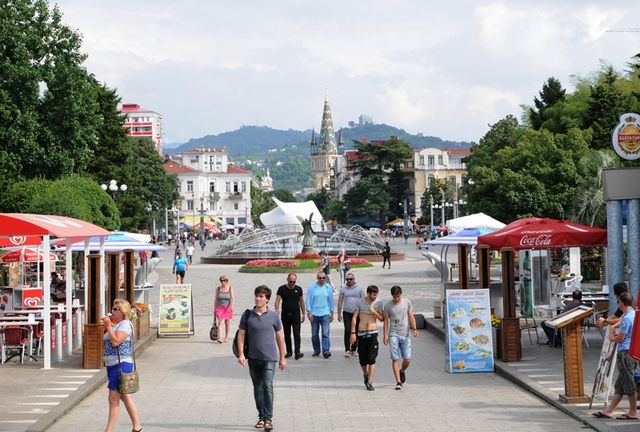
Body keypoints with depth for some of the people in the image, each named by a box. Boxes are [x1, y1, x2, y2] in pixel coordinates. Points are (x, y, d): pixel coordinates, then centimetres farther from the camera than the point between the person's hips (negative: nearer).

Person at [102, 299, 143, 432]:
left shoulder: (125, 324, -12)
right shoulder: (116, 324, 18)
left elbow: (115, 341, -24)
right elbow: (108, 342, 21)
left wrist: (108, 325, -17)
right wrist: (106, 325, 10)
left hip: (121, 364, -10)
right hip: (112, 364, 10)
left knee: (113, 399, -9)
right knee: (125, 397, 13)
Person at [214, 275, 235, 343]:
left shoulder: (230, 289, 1)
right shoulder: (218, 289, 5)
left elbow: (232, 298, -8)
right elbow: (215, 299, 9)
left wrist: (232, 306, -22)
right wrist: (214, 309, 7)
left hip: (228, 308, 0)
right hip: (220, 307, 0)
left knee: (227, 322, 7)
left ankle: (226, 337, 22)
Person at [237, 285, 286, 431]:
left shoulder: (273, 316, 1)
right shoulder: (247, 315, 3)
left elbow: (280, 337, 8)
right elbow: (241, 335, 5)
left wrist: (282, 357, 9)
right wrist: (241, 354, -5)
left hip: (269, 358, -2)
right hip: (253, 358, 3)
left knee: (267, 386, -12)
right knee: (257, 388, 11)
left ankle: (268, 419, -11)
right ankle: (261, 417, 22)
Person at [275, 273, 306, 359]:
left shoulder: (298, 289, 5)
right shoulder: (282, 289, 1)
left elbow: (302, 302, 12)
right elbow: (277, 301, -3)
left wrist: (303, 314, 11)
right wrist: (276, 311, -18)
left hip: (296, 315, -1)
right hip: (285, 315, 1)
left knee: (296, 333, -9)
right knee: (287, 334, 8)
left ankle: (297, 352, -14)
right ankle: (289, 351, 19)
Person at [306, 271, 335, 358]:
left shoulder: (329, 287, 5)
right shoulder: (312, 287, 1)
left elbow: (331, 301, 12)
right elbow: (308, 300, 2)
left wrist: (332, 313, 11)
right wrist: (309, 312, -6)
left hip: (325, 314, 0)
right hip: (314, 314, 0)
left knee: (325, 333, -12)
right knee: (314, 334, 7)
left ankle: (326, 351, -16)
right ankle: (316, 350, 21)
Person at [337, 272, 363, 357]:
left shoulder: (359, 289, 6)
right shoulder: (343, 289, 8)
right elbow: (340, 301, 9)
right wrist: (339, 314, 5)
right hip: (346, 313, 0)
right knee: (347, 331, -11)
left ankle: (354, 350, 16)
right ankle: (347, 350, -10)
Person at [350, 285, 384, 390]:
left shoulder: (378, 304, 2)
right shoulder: (360, 302, -1)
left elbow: (382, 319, 4)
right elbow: (354, 317, 0)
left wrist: (374, 312, -14)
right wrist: (353, 333, -5)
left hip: (373, 333, 0)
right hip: (361, 333, 0)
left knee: (372, 359, -10)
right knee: (362, 359, 7)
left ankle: (370, 382, -8)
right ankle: (365, 374, 37)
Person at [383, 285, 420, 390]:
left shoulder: (407, 303, 4)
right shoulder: (388, 306, 1)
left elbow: (411, 316, 4)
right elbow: (386, 320, 5)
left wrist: (414, 329, -9)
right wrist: (385, 335, -1)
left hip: (405, 334, 1)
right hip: (393, 335, -1)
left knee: (407, 359, -1)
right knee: (395, 359, -6)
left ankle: (402, 371, 31)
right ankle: (398, 382, -4)